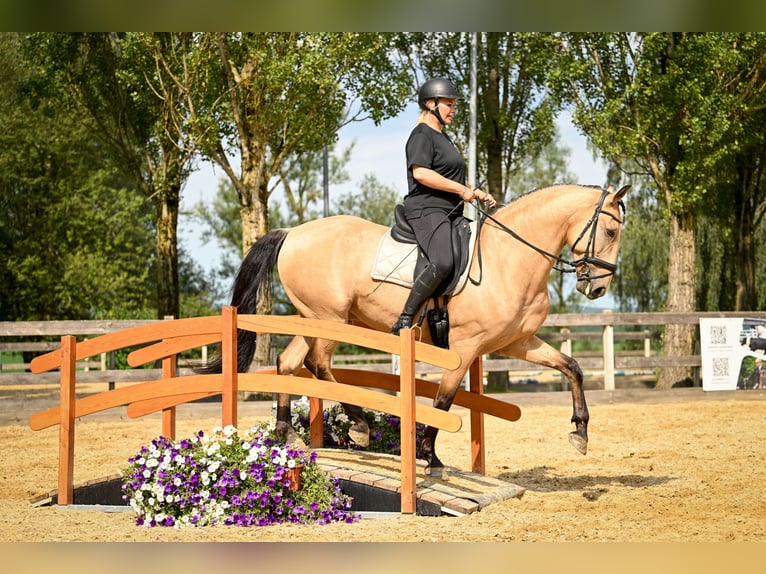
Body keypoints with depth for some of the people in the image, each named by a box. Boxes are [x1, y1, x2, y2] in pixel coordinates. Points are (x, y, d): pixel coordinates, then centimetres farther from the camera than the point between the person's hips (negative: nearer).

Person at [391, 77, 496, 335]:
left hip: (450, 213, 11)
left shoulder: (443, 138, 26)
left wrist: (477, 194, 20)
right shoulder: (422, 135, -5)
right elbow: (421, 172, -20)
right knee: (442, 263, -32)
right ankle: (403, 323, -29)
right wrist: (462, 190, -17)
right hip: (427, 210, -11)